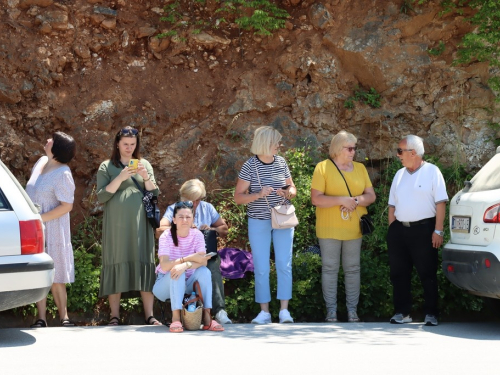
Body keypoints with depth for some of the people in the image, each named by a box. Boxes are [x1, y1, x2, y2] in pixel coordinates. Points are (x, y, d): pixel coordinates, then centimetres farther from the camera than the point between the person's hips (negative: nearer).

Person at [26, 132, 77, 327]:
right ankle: (41, 318, 8)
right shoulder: (41, 162, 8)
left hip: (51, 231, -7)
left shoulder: (62, 174, -16)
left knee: (55, 278, -2)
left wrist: (40, 218, -20)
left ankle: (64, 317, 8)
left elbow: (67, 206, -18)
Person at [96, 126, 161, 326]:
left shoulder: (145, 164, 13)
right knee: (117, 265, -4)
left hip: (140, 223, 2)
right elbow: (101, 196, -3)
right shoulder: (107, 167, 6)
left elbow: (154, 194, 10)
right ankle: (115, 316, -1)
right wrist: (121, 178, -14)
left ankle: (149, 315, -1)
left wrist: (146, 177, -8)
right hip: (116, 225, -2)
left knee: (143, 264, -3)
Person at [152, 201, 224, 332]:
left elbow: (203, 261, -21)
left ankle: (207, 317, -29)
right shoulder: (166, 237, -14)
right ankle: (175, 318, -37)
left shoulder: (197, 235, -6)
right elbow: (164, 266, -28)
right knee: (177, 273, -34)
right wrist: (188, 258, -32)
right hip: (166, 285, -3)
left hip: (187, 285, 3)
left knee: (204, 271, -25)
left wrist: (185, 265, -38)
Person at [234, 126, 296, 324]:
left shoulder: (281, 162, 2)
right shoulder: (250, 166, -8)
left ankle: (284, 310, 3)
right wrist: (259, 195, -22)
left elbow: (292, 188, 12)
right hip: (258, 222, -2)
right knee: (261, 267, 1)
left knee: (284, 264, -1)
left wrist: (288, 192, -11)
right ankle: (264, 312, 7)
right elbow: (238, 197, -7)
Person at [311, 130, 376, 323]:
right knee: (330, 269, 1)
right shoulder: (323, 167, -1)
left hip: (354, 229, 3)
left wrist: (356, 200, -11)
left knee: (353, 269, 4)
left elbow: (371, 195, 9)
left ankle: (352, 310, 10)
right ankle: (331, 310, 6)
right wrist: (341, 200, -18)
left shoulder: (360, 168, 12)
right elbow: (316, 198, -9)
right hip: (329, 229, -3)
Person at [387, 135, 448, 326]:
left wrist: (438, 231, -13)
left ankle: (431, 314, 5)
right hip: (399, 230, 6)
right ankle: (402, 312, 15)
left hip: (423, 229, -6)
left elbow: (440, 203, -7)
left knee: (427, 274, -2)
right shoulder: (399, 175, 14)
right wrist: (392, 230, 8)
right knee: (399, 273, 7)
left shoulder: (432, 172, -3)